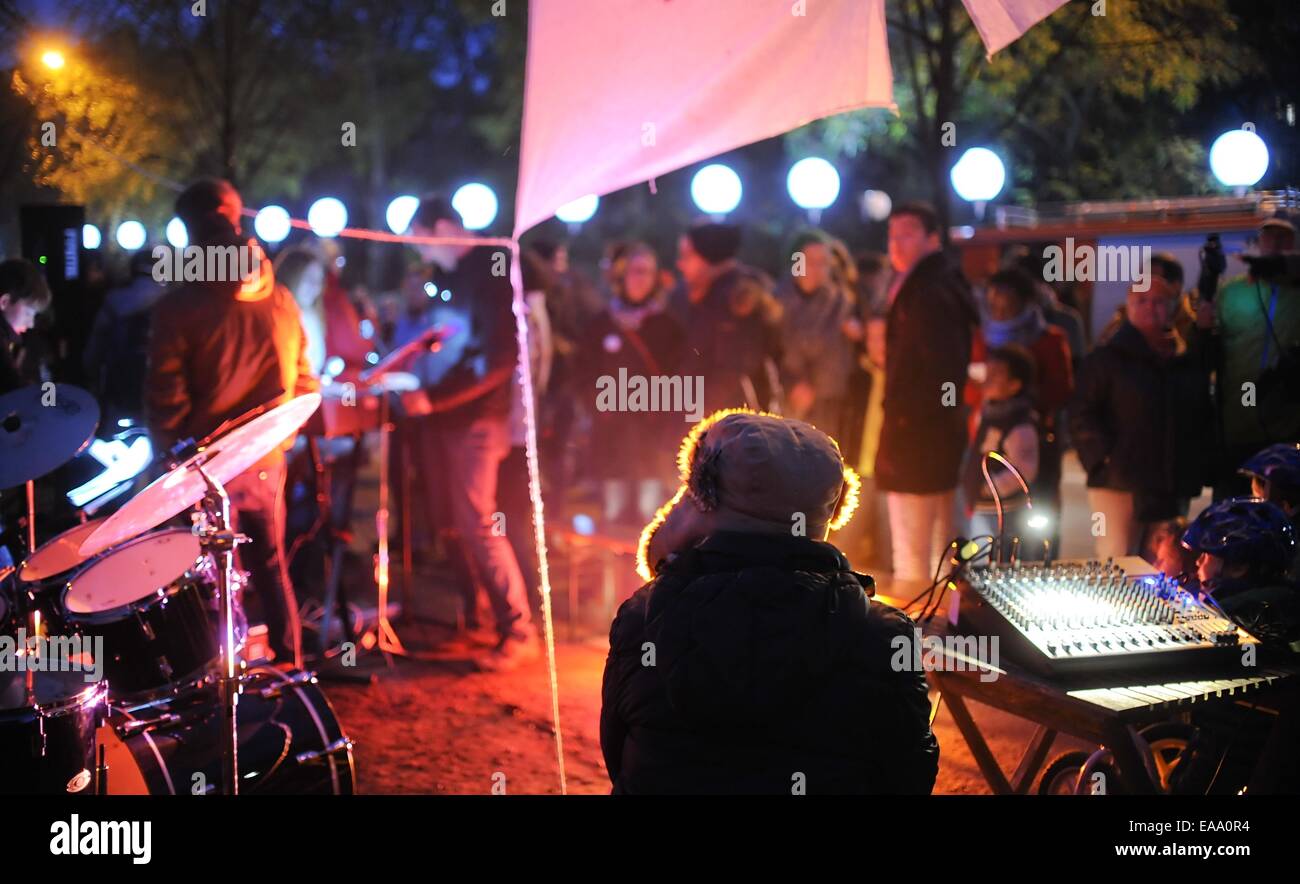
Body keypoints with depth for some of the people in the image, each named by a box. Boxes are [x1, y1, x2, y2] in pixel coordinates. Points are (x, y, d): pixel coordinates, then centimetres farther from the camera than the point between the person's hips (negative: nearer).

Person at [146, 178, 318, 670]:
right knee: (272, 570, 19)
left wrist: (170, 455, 3)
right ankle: (289, 669, 26)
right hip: (268, 460, 4)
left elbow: (166, 399, -12)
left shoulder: (179, 307, -14)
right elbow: (305, 385, 5)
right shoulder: (281, 301, -1)